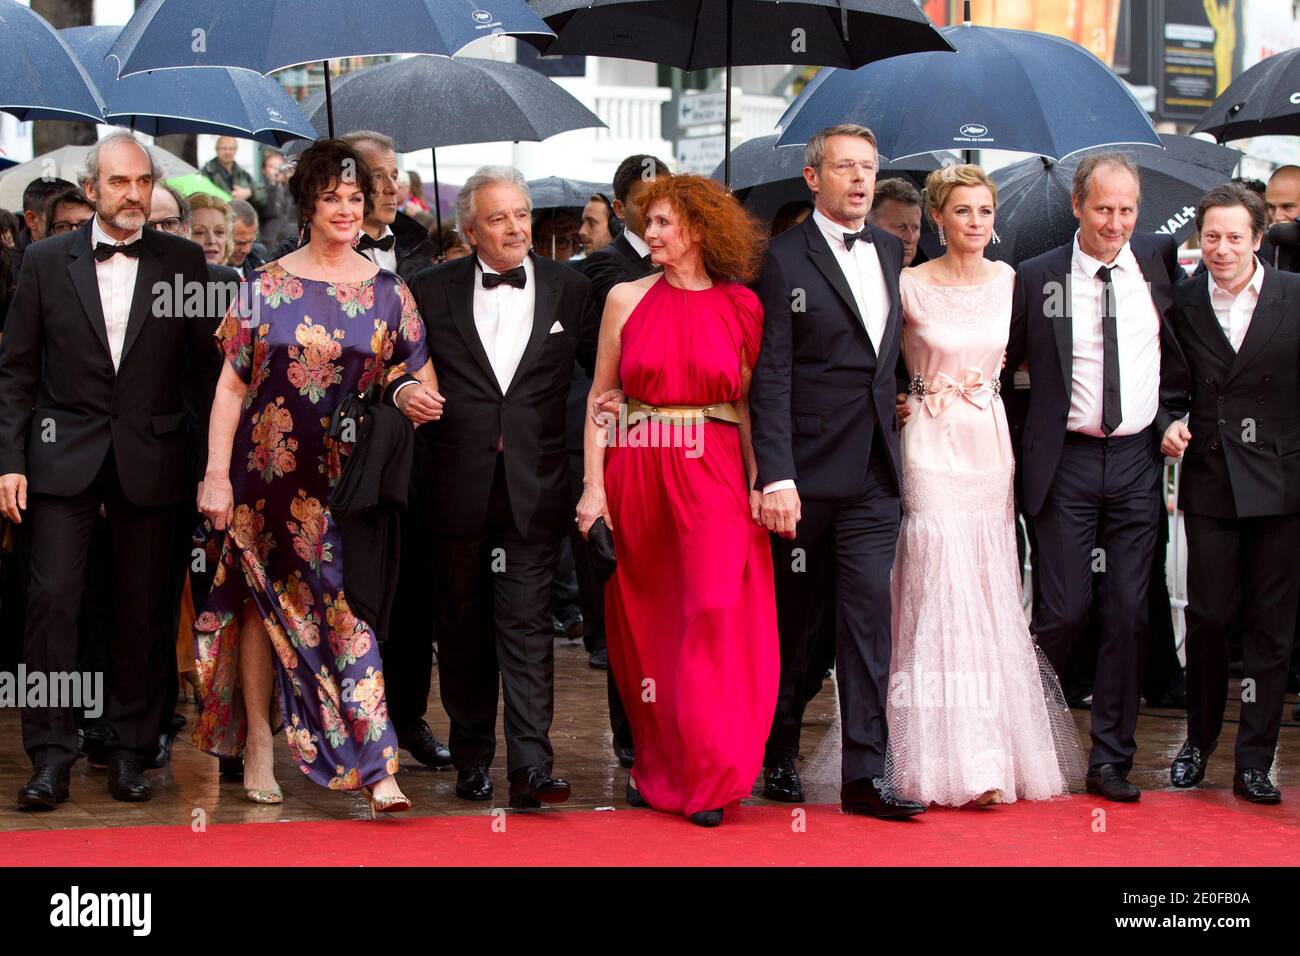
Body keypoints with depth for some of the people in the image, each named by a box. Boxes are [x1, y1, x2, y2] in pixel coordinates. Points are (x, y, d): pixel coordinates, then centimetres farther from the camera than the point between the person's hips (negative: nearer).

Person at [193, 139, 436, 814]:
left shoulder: (388, 292, 5)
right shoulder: (267, 285, 2)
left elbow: (420, 378, 9)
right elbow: (231, 383, 1)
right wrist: (216, 474, -5)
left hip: (350, 478, 0)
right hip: (270, 472, 0)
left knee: (353, 607, -7)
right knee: (263, 600, 8)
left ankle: (376, 768, -9)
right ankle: (257, 749, 19)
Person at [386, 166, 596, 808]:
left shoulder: (569, 290, 7)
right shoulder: (431, 290, 5)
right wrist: (401, 390, -12)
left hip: (533, 489, -1)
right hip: (455, 486, 1)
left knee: (527, 625, -7)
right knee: (461, 628, 10)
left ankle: (531, 767, -8)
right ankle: (471, 758, 21)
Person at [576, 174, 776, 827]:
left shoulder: (739, 307, 4)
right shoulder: (627, 300, 5)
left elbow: (748, 405, 5)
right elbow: (600, 395, 5)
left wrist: (758, 479, -6)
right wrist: (593, 484, -2)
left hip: (714, 477, -1)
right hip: (637, 473, 1)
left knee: (715, 610, -10)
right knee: (643, 620, 6)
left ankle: (704, 776, -1)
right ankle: (654, 764, 21)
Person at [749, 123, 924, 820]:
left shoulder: (891, 251, 11)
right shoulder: (786, 258, -5)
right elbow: (770, 377, -11)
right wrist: (776, 477, -18)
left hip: (874, 473, 4)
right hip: (807, 470, -4)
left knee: (870, 613, -3)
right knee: (792, 617, 9)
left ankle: (863, 773, -1)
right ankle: (778, 755, 25)